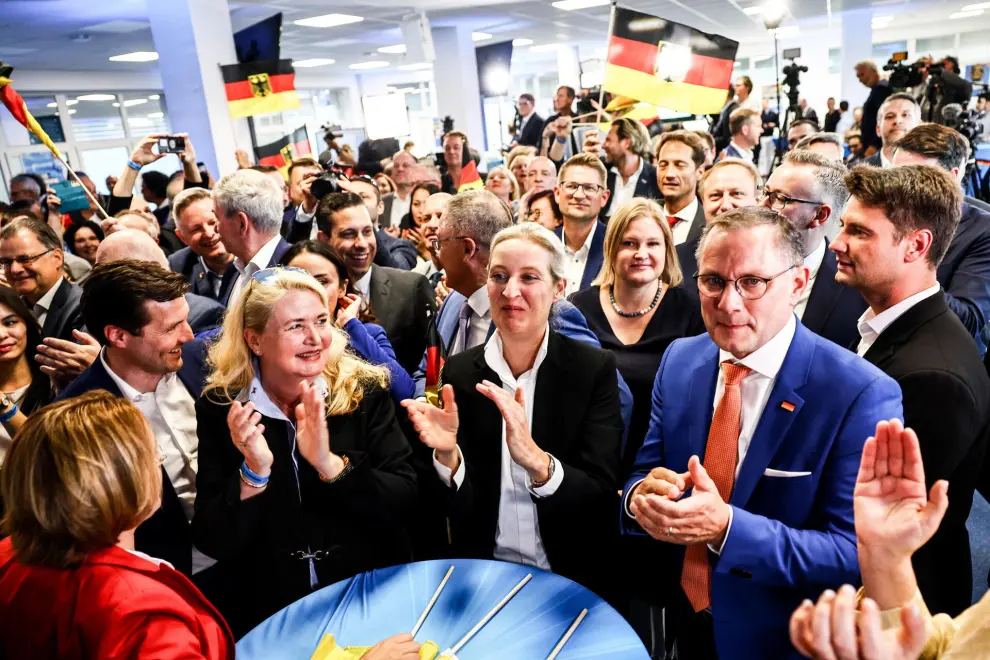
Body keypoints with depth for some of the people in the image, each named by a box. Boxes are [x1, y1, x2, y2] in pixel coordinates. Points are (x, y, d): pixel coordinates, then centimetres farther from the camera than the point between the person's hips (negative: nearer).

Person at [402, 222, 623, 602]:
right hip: (482, 579, 1)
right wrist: (447, 454, -21)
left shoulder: (595, 369, -7)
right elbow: (459, 507, -1)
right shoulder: (459, 372, -2)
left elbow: (602, 494, -13)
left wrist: (536, 460, -30)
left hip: (572, 581, 0)